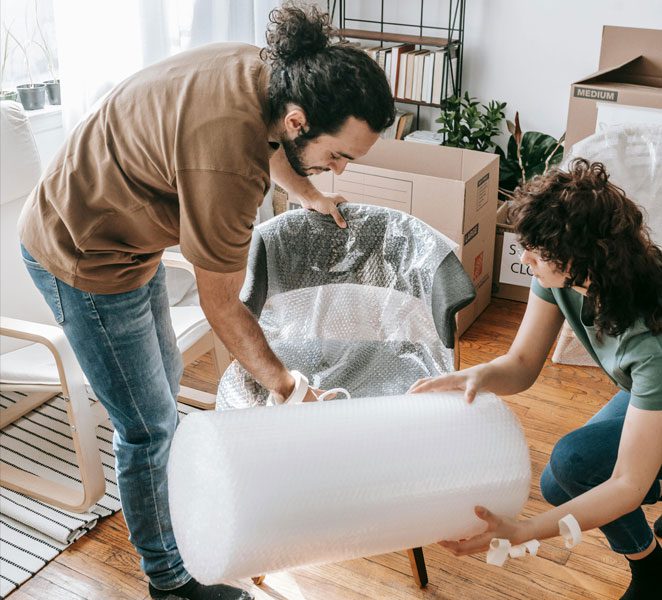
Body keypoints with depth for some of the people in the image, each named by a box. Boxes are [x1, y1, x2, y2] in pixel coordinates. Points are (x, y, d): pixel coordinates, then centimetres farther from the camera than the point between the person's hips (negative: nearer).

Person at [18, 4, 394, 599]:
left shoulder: (266, 73, -11)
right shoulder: (227, 165, -37)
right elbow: (221, 304, -23)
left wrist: (310, 195, 26)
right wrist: (285, 387, -13)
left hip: (126, 230, 9)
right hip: (86, 258, -9)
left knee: (164, 376, 24)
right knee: (149, 426, 3)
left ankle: (155, 494, 49)